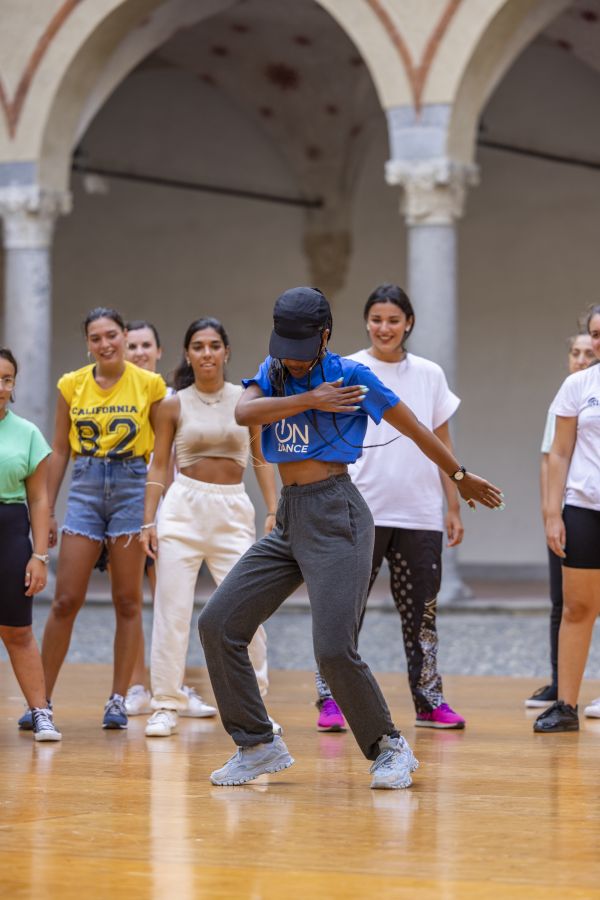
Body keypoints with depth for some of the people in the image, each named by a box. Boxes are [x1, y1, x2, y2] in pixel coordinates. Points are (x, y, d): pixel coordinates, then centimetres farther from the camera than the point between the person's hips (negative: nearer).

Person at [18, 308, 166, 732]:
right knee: (66, 600, -2)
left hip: (132, 488, -2)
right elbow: (60, 449, 10)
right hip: (85, 488, 2)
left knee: (128, 601, 2)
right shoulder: (72, 385, 5)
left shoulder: (149, 385, -1)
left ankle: (118, 700, 9)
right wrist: (46, 509, 7)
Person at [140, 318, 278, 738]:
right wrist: (148, 521, 0)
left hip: (234, 511, 0)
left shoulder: (246, 400, 4)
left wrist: (274, 511, -1)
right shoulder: (174, 406, 3)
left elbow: (262, 460, 8)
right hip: (183, 508, 0)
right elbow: (159, 466, 7)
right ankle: (167, 706, 6)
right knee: (172, 609, -2)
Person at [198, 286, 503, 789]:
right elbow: (244, 413, -9)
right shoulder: (272, 373, 12)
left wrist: (461, 477, 13)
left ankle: (390, 748, 6)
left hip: (335, 517, -6)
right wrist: (311, 400, -14)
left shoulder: (350, 375, -4)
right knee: (218, 624, -2)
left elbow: (415, 429, 4)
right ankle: (259, 746, 8)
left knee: (334, 649, -15)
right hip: (289, 519, 6)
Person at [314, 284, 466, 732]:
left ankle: (429, 701, 15)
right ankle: (330, 699, 1)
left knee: (422, 610, 7)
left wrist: (454, 508, 9)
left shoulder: (430, 374, 9)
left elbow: (442, 446, 13)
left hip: (421, 514, 3)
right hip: (362, 511, -3)